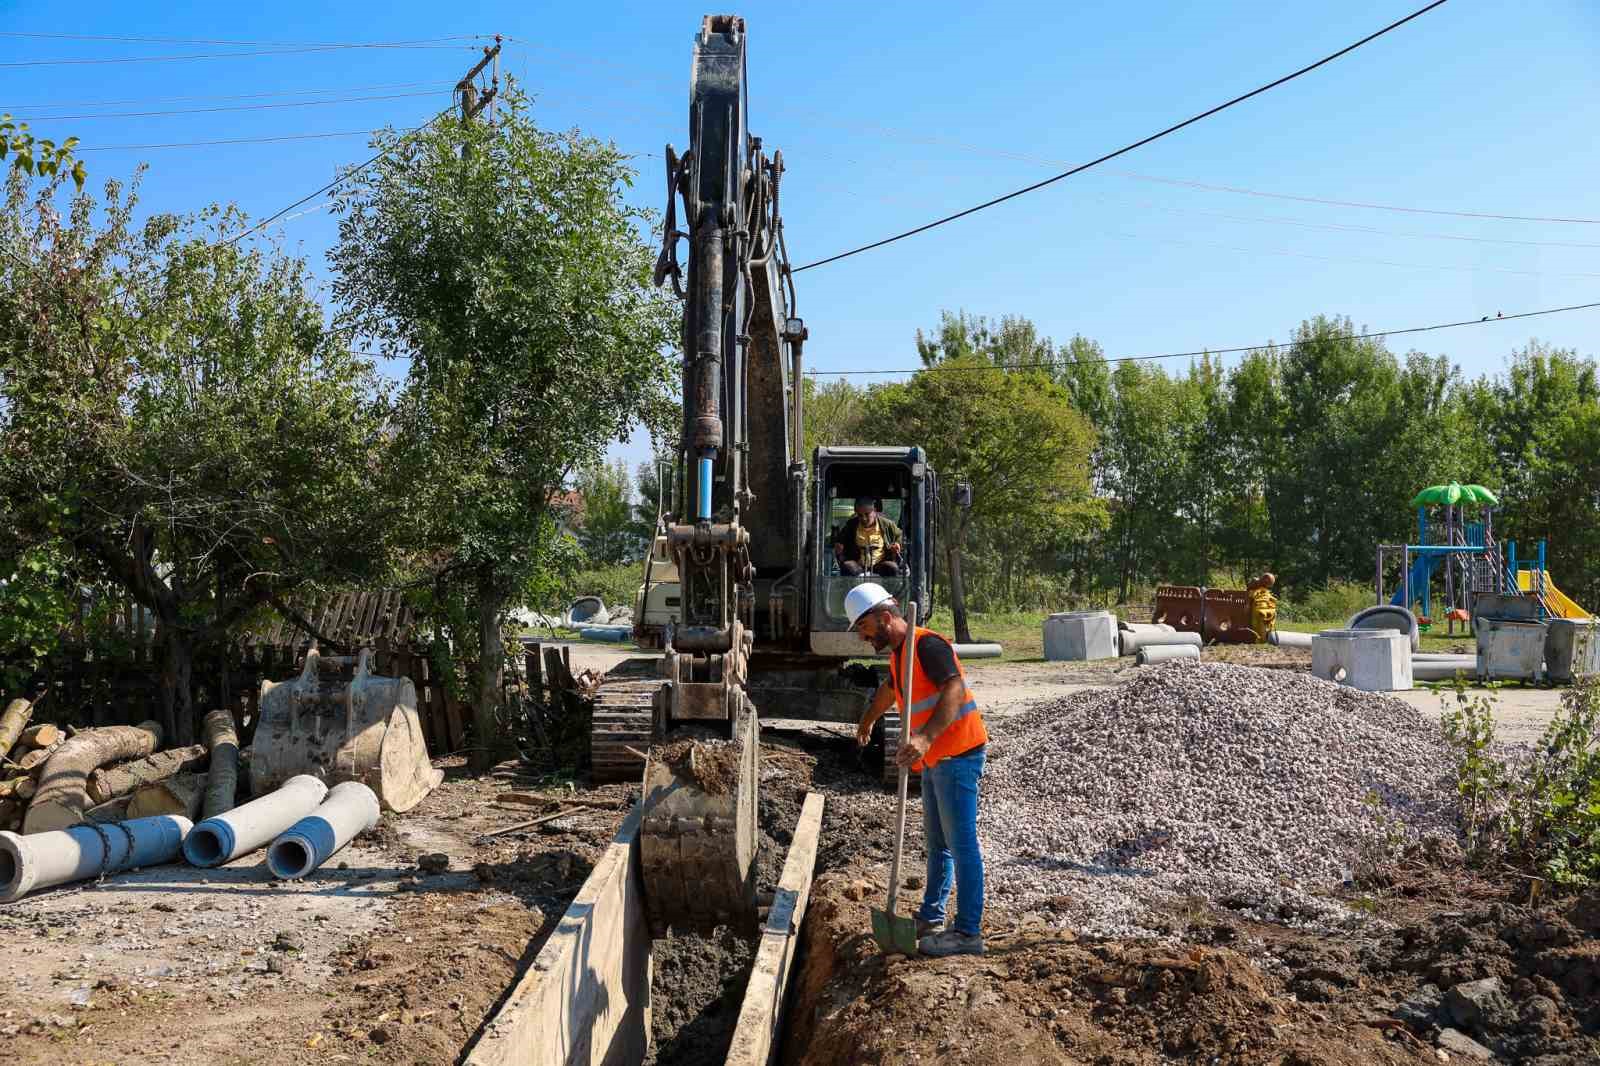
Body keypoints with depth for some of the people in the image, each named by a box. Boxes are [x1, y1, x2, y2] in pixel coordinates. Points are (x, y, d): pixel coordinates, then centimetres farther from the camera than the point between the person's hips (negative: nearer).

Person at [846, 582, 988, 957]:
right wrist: (866, 723, 53)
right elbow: (889, 691, 36)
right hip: (935, 760, 10)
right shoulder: (898, 654, 14)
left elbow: (955, 690, -32)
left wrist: (926, 737, -44)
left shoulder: (927, 645, -17)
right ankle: (930, 918, 30)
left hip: (957, 757, -10)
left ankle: (968, 933, -2)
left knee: (961, 844, -7)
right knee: (936, 842, 18)